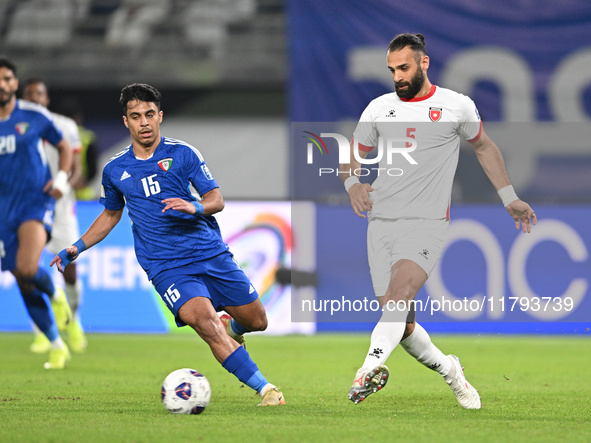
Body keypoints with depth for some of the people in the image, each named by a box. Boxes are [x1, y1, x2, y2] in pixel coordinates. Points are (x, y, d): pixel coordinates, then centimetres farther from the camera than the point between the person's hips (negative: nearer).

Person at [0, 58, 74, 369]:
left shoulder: (34, 116, -2)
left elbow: (64, 148, 12)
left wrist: (61, 178, -4)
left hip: (36, 202, -3)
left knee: (26, 270, -28)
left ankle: (55, 294, 7)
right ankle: (57, 346, 20)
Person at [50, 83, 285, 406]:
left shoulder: (182, 154, 2)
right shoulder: (115, 170, 8)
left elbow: (216, 200, 0)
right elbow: (111, 215, 25)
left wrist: (194, 207, -22)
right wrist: (78, 247, 15)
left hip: (211, 253, 1)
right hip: (166, 267, -1)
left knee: (256, 321, 5)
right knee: (204, 320, -27)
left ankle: (231, 331, 44)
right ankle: (264, 389, -25)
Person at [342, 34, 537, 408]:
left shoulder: (457, 107, 5)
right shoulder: (379, 109, 11)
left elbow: (484, 146, 20)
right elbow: (353, 155, 18)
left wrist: (510, 199, 20)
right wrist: (353, 184, -5)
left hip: (427, 223, -4)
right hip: (381, 223, 4)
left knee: (399, 293, -29)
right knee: (401, 323, 1)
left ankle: (371, 367, -47)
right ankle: (448, 370, 26)